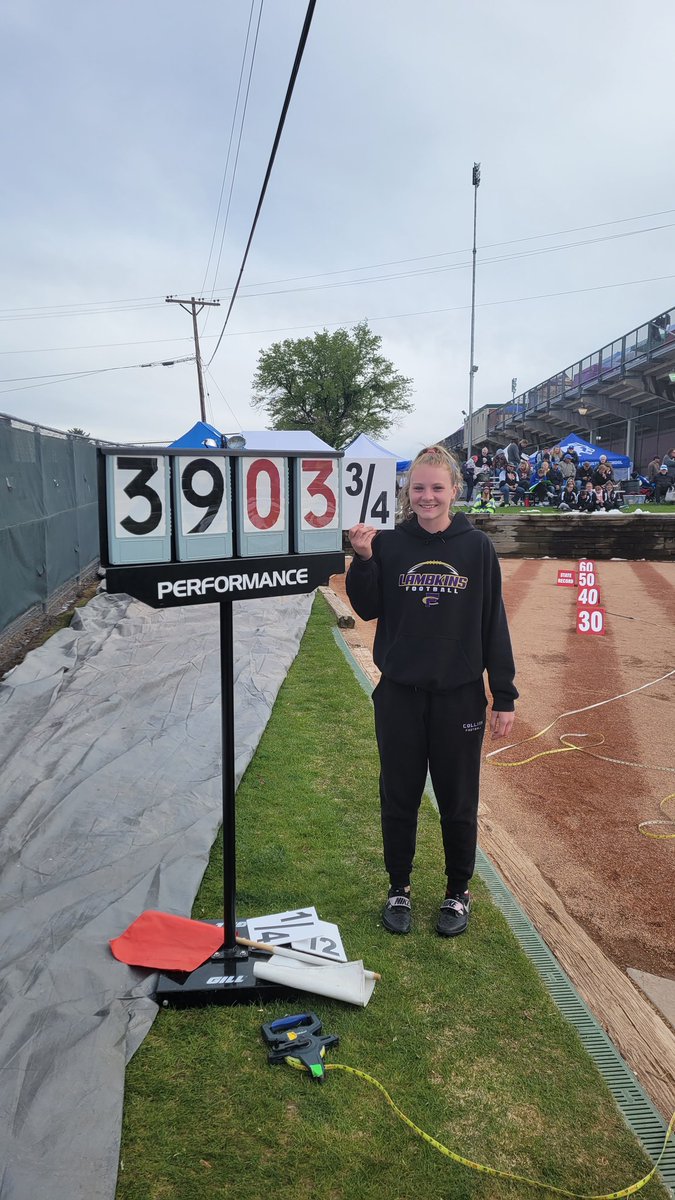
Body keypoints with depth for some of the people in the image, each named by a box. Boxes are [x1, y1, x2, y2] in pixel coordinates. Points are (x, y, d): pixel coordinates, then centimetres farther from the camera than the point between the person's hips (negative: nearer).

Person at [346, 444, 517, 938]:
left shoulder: (477, 546, -3)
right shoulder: (389, 544, -2)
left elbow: (494, 623, -1)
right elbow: (368, 609, -4)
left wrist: (504, 697, -2)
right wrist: (363, 559, -19)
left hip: (460, 695, 0)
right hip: (400, 694, 1)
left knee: (458, 802, 12)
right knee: (399, 797, 12)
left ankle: (459, 893, 32)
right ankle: (399, 889, 32)